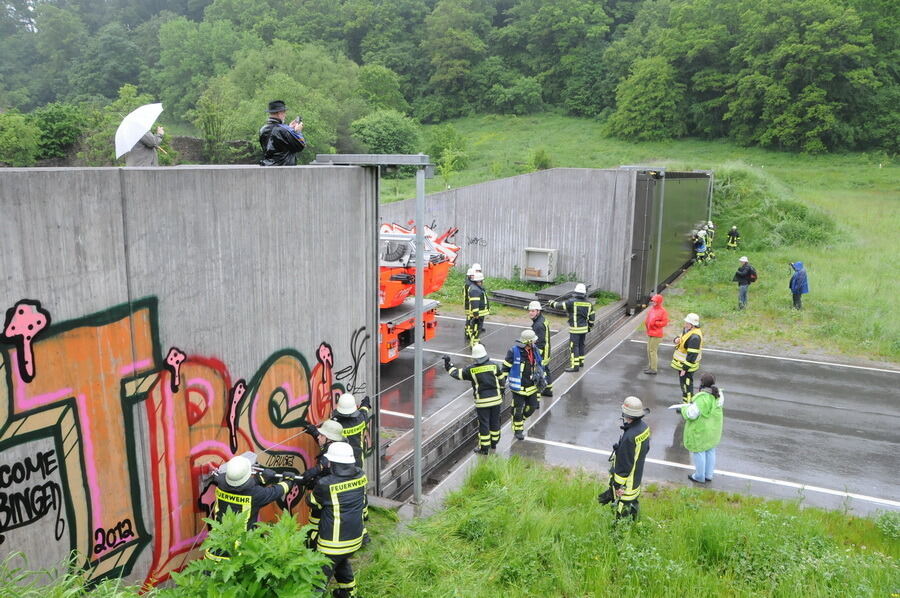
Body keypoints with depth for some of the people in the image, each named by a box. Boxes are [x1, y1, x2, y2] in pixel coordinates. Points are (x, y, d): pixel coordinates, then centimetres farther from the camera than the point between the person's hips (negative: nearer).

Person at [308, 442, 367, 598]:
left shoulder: (325, 485, -22)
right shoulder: (361, 476, -7)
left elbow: (312, 502, -3)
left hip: (333, 543, -7)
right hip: (354, 538, 7)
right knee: (342, 562, 31)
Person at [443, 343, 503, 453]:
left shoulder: (471, 370, -8)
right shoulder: (494, 366, -1)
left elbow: (457, 373, 1)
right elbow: (500, 381, 8)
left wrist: (449, 365, 16)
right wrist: (501, 393, 22)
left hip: (482, 401, -3)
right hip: (496, 399, 3)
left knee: (483, 424, 5)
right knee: (495, 422, 16)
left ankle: (484, 448, 13)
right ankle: (494, 443, 32)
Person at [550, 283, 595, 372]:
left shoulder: (572, 302, -15)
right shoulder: (588, 303, 4)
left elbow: (560, 305, -8)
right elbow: (591, 316, 11)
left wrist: (552, 303, 12)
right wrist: (590, 326, 24)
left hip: (575, 329, -6)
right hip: (584, 328, 7)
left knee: (573, 346, -3)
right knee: (581, 345, 20)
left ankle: (575, 365, -4)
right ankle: (581, 361, 33)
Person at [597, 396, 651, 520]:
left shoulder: (629, 437, -35)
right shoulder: (644, 426, -8)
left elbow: (623, 464, -26)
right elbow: (645, 448, 9)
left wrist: (617, 484, -15)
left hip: (627, 481, -8)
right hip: (638, 473, 8)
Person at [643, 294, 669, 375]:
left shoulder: (662, 311, -13)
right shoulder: (651, 309, 9)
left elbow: (664, 322, -14)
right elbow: (648, 318, 22)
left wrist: (655, 323, -19)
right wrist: (646, 321, 3)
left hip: (656, 335, -9)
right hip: (650, 333, 9)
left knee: (653, 351, -6)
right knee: (649, 350, 16)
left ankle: (653, 369, 0)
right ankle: (650, 366, 28)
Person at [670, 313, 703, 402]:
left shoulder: (695, 337, -27)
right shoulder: (686, 329, 3)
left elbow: (692, 355, -27)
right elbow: (681, 338, 22)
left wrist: (685, 368, -25)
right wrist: (677, 339, -4)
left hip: (687, 364, -10)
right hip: (681, 363, 10)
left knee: (687, 385, -3)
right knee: (683, 383, 22)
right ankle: (685, 401, 38)